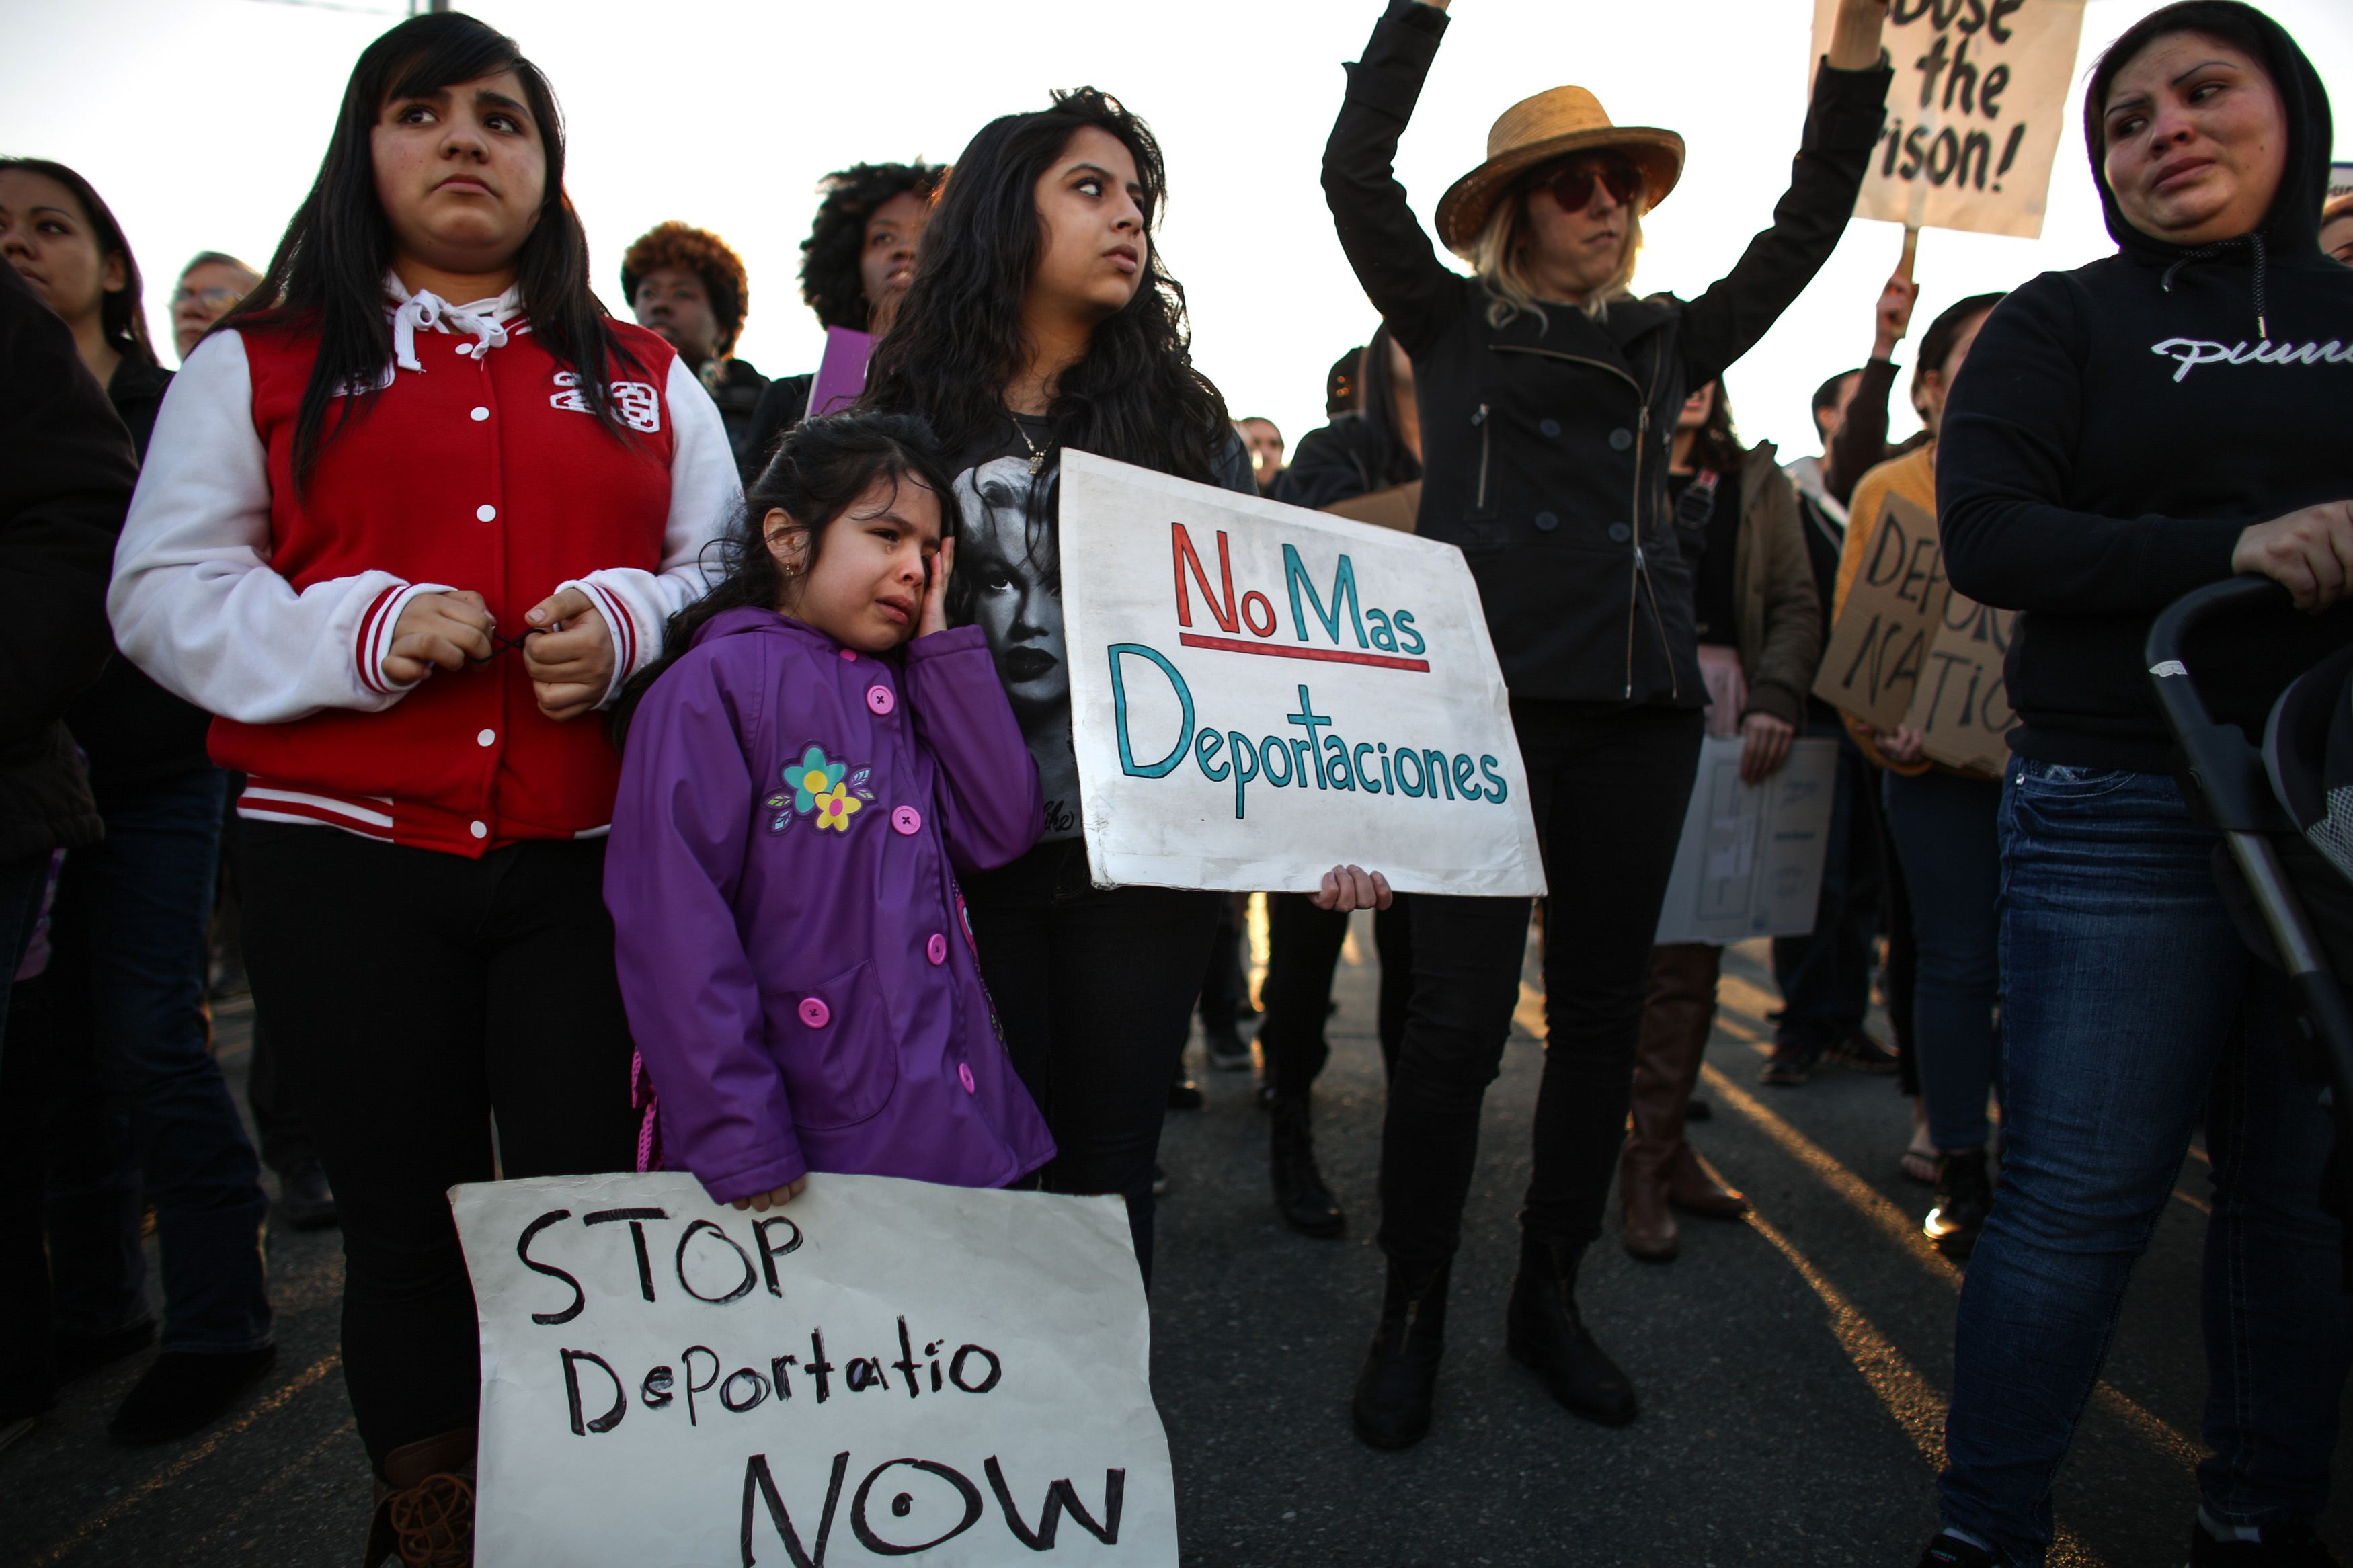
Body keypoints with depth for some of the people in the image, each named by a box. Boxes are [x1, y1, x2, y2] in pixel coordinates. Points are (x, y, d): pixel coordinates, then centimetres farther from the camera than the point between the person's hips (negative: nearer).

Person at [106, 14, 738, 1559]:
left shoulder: (645, 377, 15)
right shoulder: (261, 362, 11)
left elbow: (735, 576, 13)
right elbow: (165, 592, 4)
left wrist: (630, 623, -8)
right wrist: (357, 630, -13)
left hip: (593, 862, 1)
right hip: (350, 864, 0)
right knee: (406, 1220, 8)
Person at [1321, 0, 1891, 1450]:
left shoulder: (1668, 342, 19)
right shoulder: (1453, 324, 10)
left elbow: (1807, 228, 18)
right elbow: (1356, 170, 2)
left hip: (1638, 708, 5)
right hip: (1487, 696, -4)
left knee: (1601, 1009, 8)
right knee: (1460, 1018, -7)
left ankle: (1552, 1299, 24)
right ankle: (1414, 1315, 10)